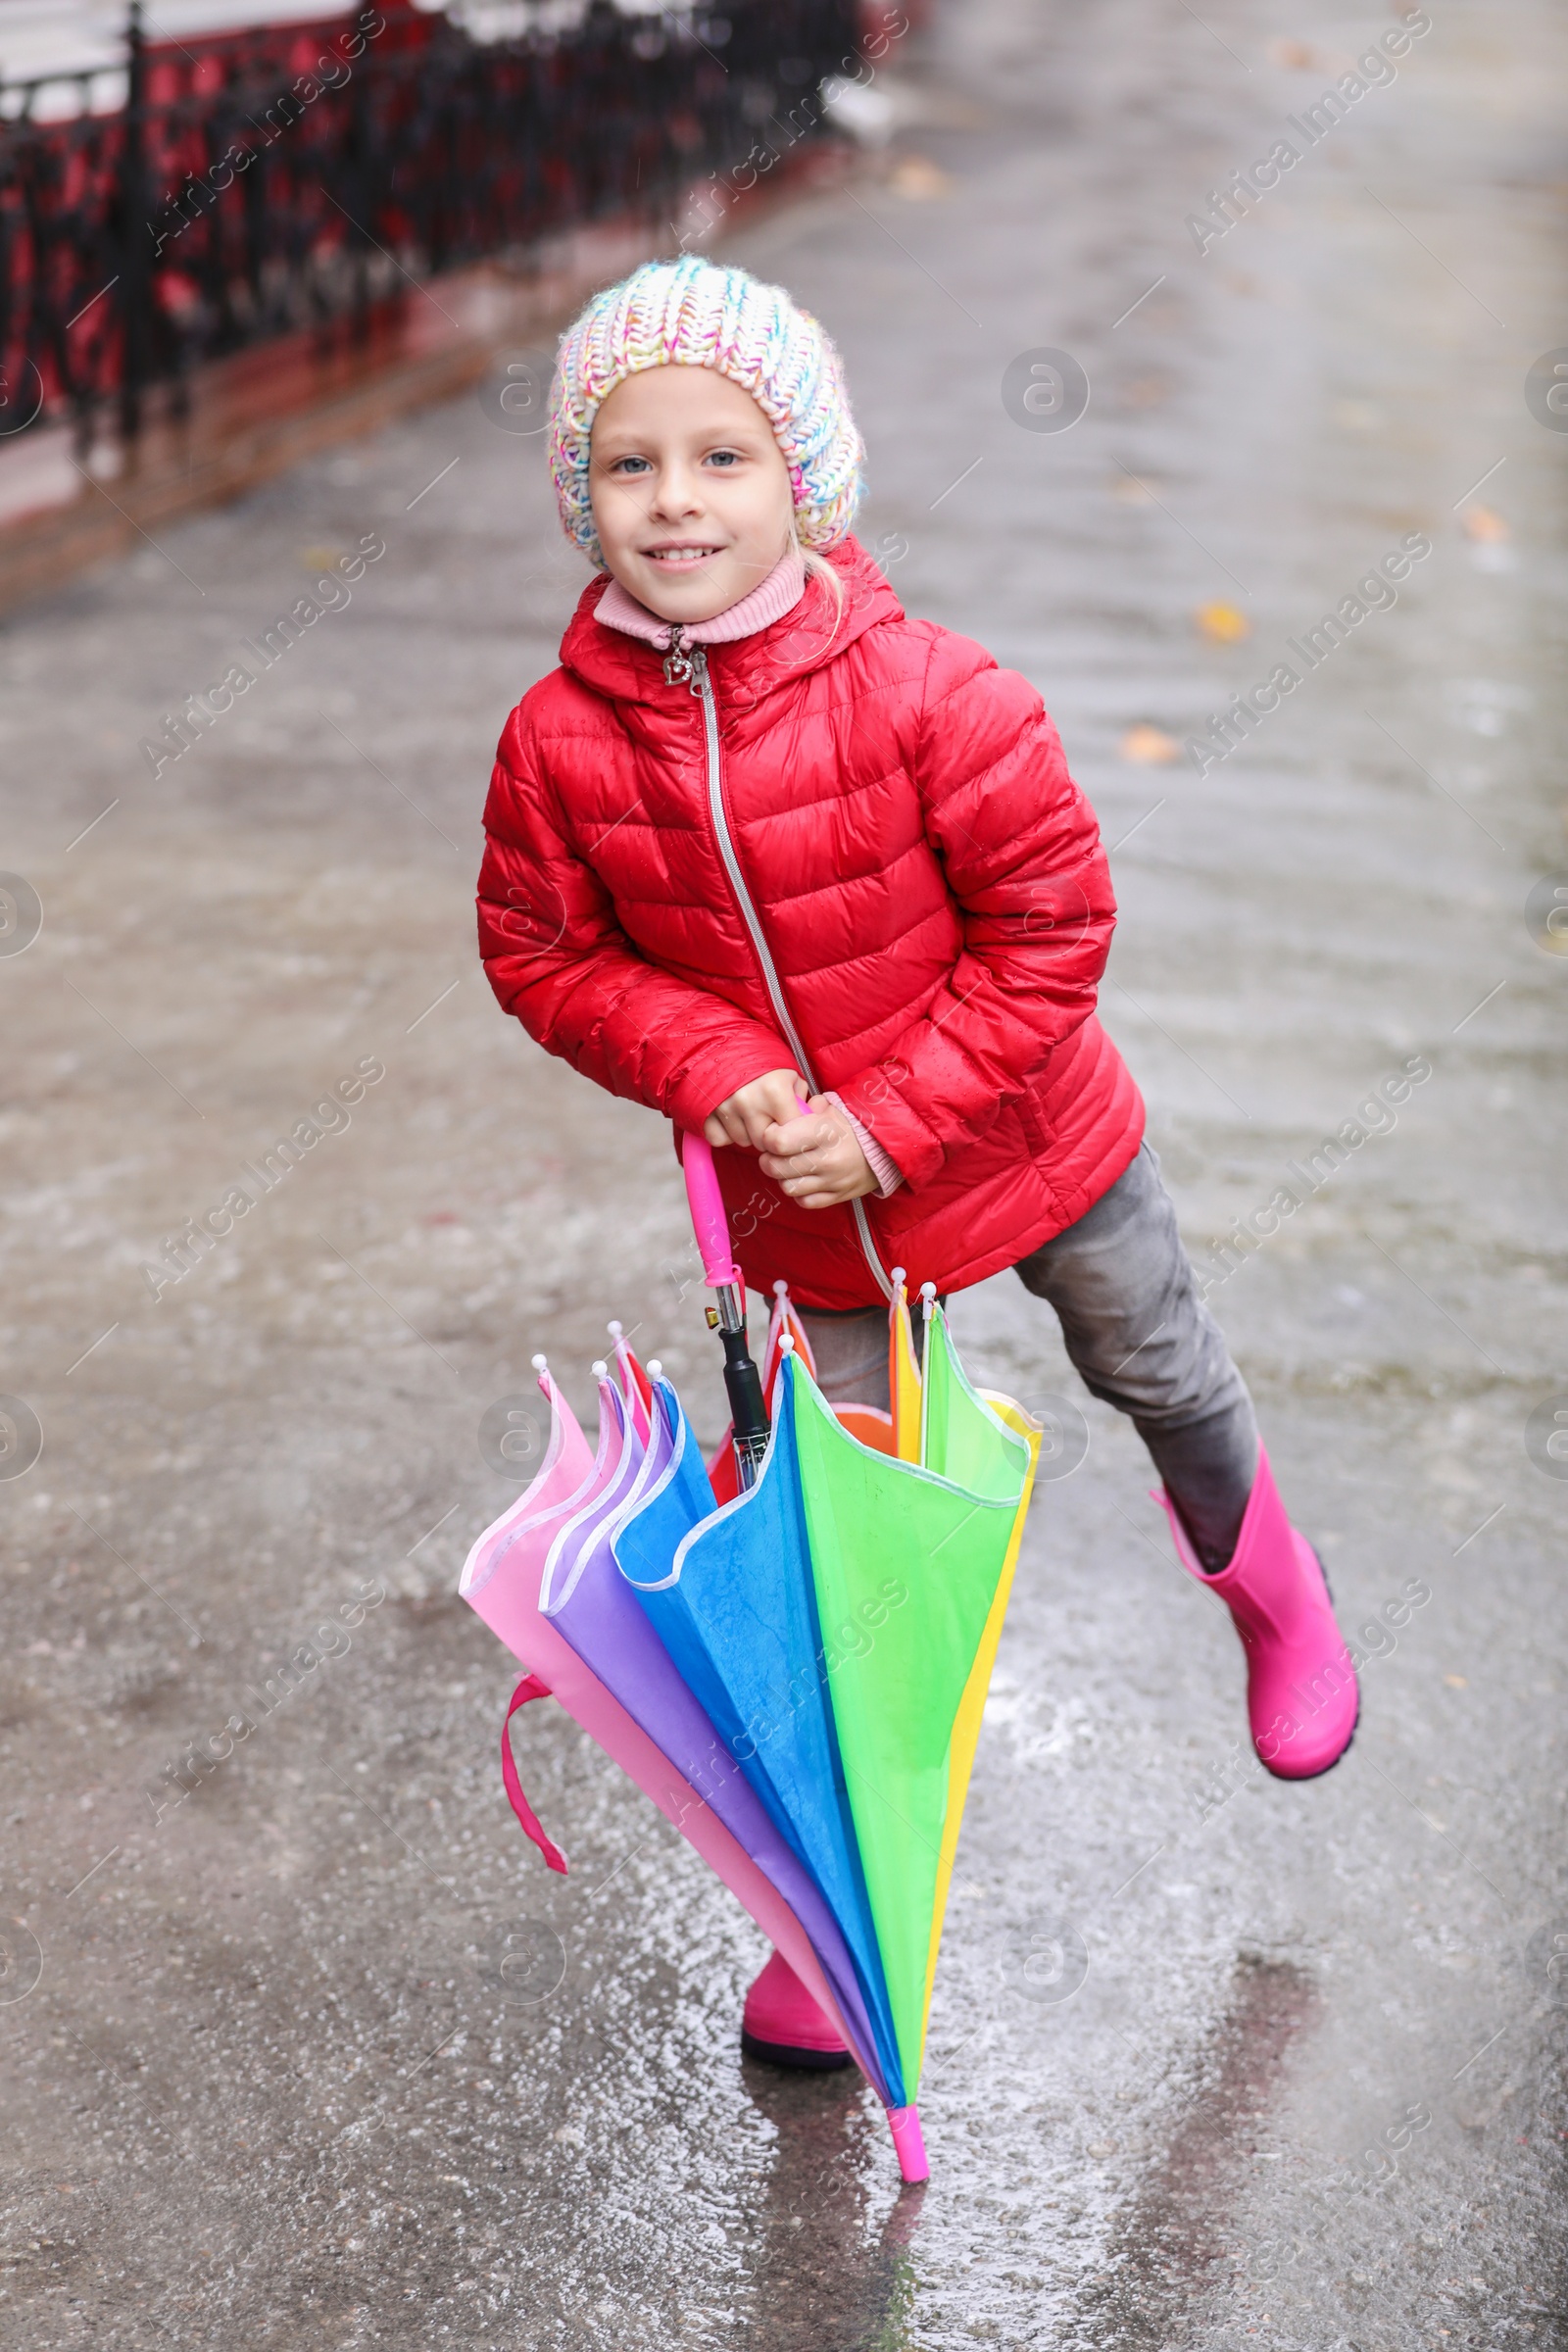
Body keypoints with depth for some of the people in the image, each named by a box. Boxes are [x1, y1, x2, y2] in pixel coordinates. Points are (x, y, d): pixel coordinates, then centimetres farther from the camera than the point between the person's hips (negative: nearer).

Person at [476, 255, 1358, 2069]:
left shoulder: (920, 690, -25)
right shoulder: (561, 740, -16)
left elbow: (1052, 915, -18)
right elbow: (543, 953, -4)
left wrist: (893, 1118, -22)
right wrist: (713, 1070, -22)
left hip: (1026, 1137, -1)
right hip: (804, 1201, 1)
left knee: (1157, 1378, 24)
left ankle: (1271, 1597, 58)